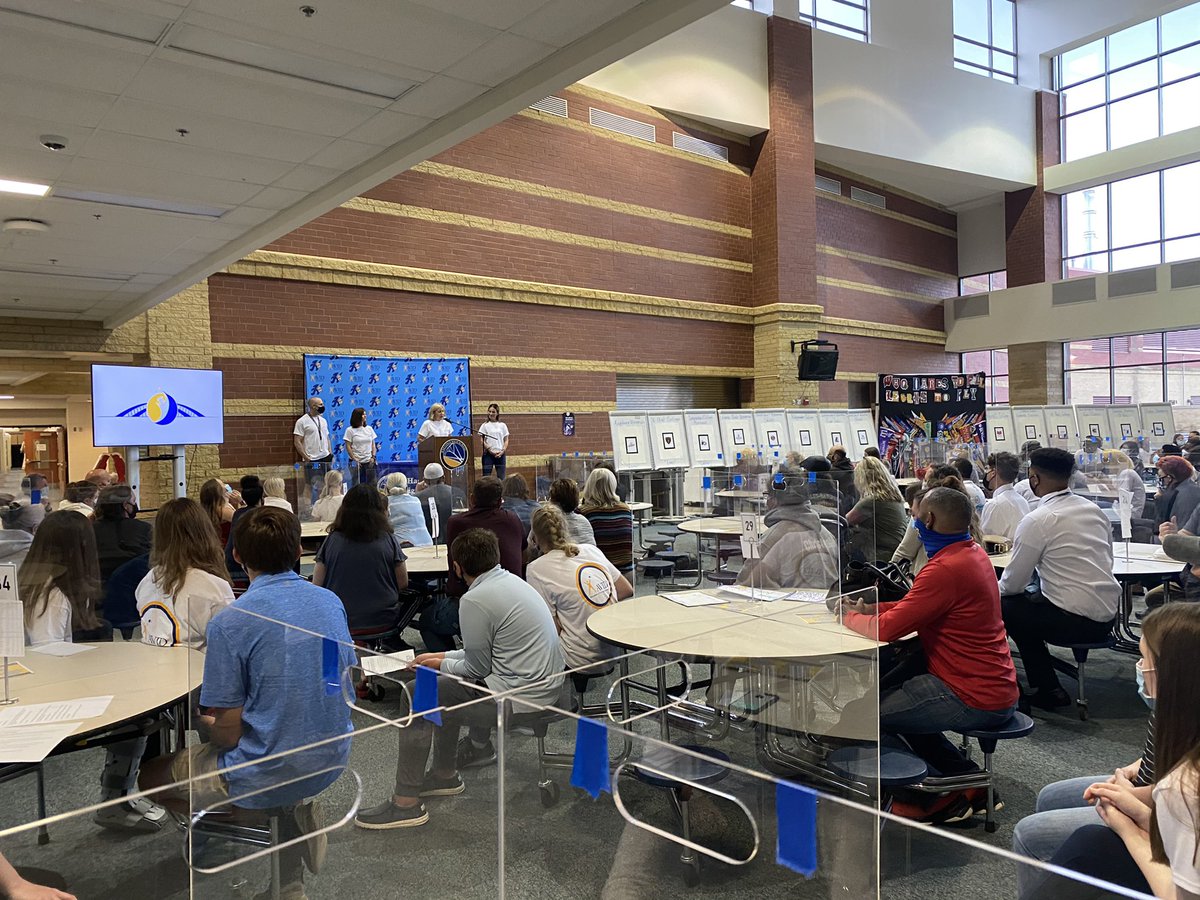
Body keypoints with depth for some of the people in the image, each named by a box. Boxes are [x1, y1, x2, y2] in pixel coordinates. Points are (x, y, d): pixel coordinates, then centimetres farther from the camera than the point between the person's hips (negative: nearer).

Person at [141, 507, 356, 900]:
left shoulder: (232, 621, -20)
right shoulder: (331, 602, -3)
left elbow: (228, 732, -18)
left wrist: (206, 723, 6)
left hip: (267, 774, -6)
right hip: (331, 761, 6)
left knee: (151, 774, 18)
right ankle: (297, 810, 14)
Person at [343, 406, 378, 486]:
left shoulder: (369, 428, 9)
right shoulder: (350, 430, -2)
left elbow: (373, 444, 11)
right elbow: (348, 446, -3)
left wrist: (373, 457, -1)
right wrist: (354, 459, -10)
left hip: (369, 461, 3)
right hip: (357, 462, -3)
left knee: (372, 483, 0)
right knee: (357, 484, -1)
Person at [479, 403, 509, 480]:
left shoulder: (502, 425, 10)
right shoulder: (485, 425, 5)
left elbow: (506, 440, 9)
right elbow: (482, 440, 0)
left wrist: (503, 451, -5)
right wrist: (489, 449, -12)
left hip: (500, 454, 2)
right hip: (488, 454, -2)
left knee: (501, 478, 0)